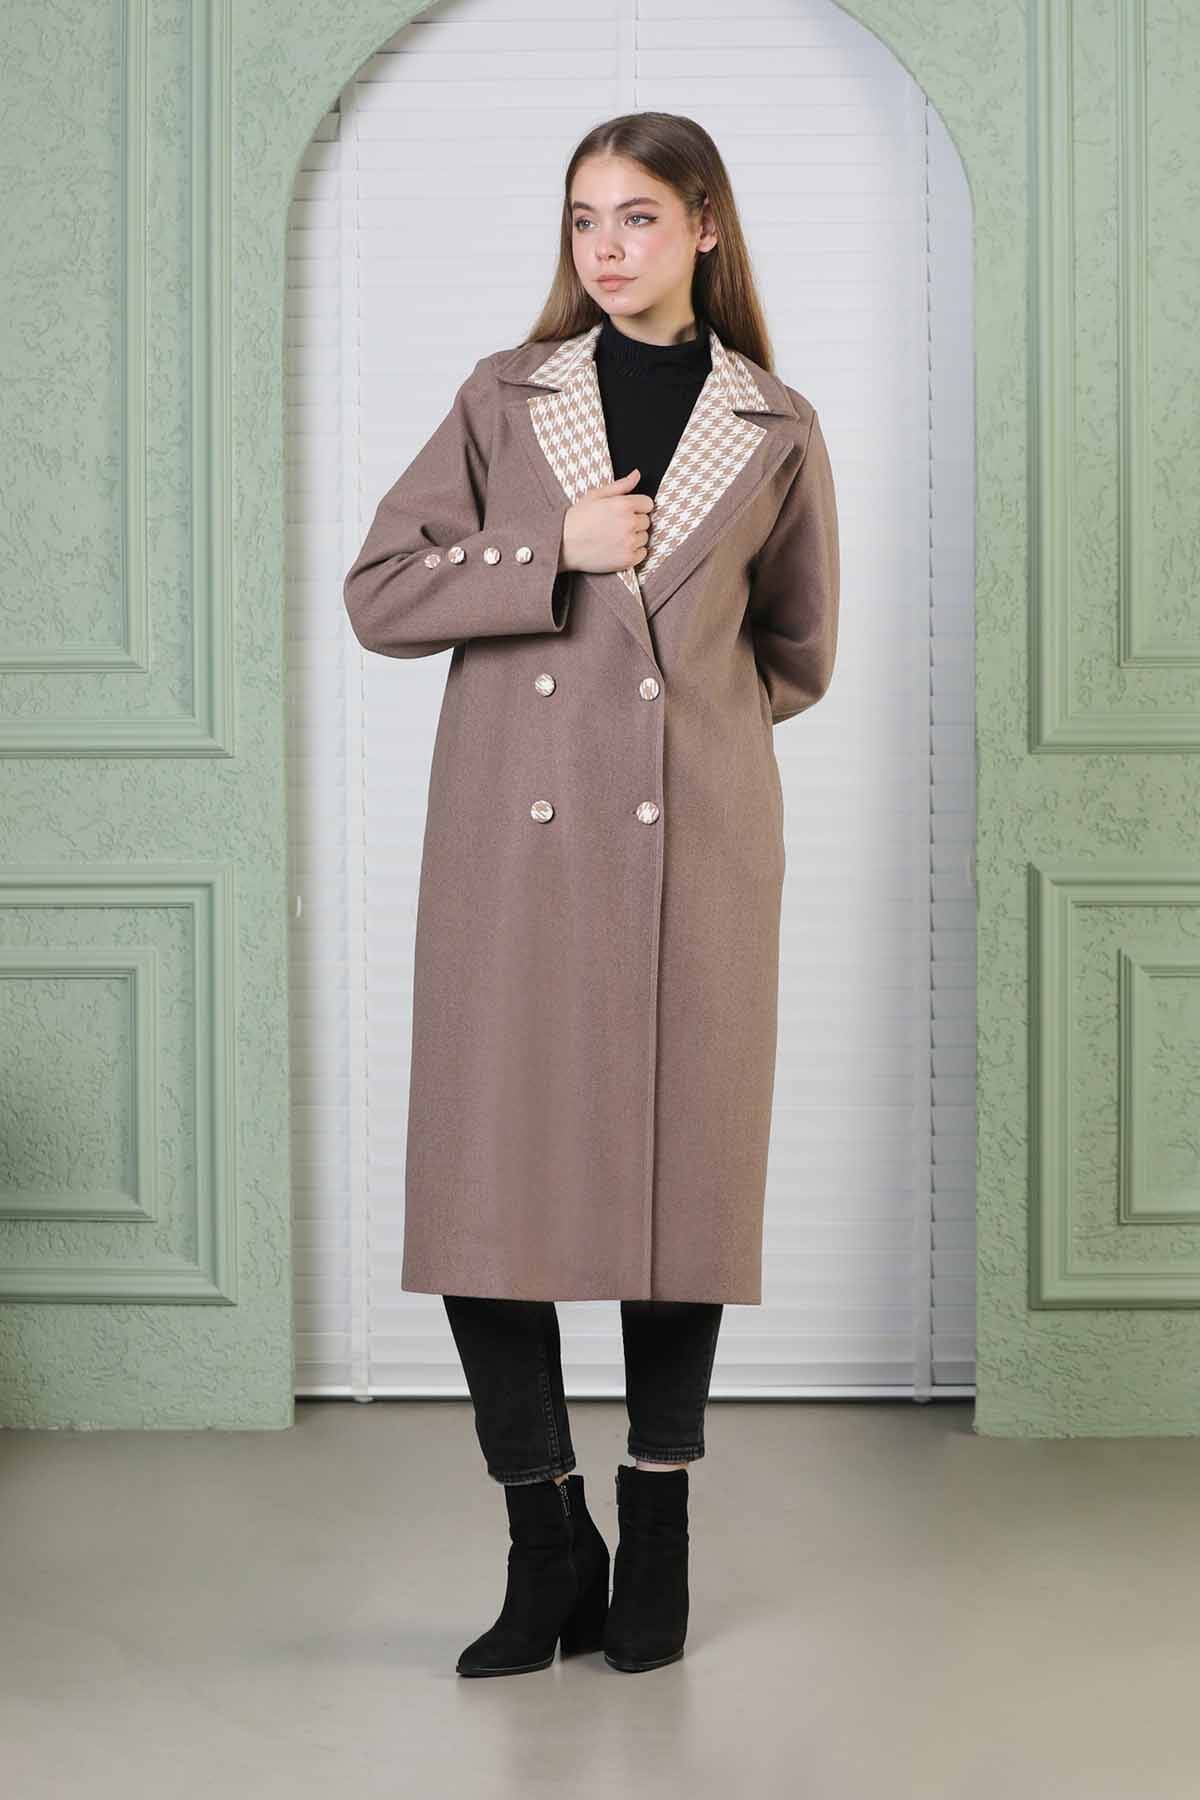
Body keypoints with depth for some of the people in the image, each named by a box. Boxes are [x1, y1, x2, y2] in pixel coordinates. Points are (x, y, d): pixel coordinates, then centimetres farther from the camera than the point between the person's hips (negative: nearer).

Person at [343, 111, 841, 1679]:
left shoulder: (777, 433, 9)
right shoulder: (505, 399, 10)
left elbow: (796, 657, 20)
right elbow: (378, 593, 3)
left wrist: (681, 708, 12)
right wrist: (555, 550, -6)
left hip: (694, 846, 0)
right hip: (513, 840, 1)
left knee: (681, 1179, 3)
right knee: (485, 1194, -3)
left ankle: (656, 1544, 21)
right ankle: (549, 1551, 13)